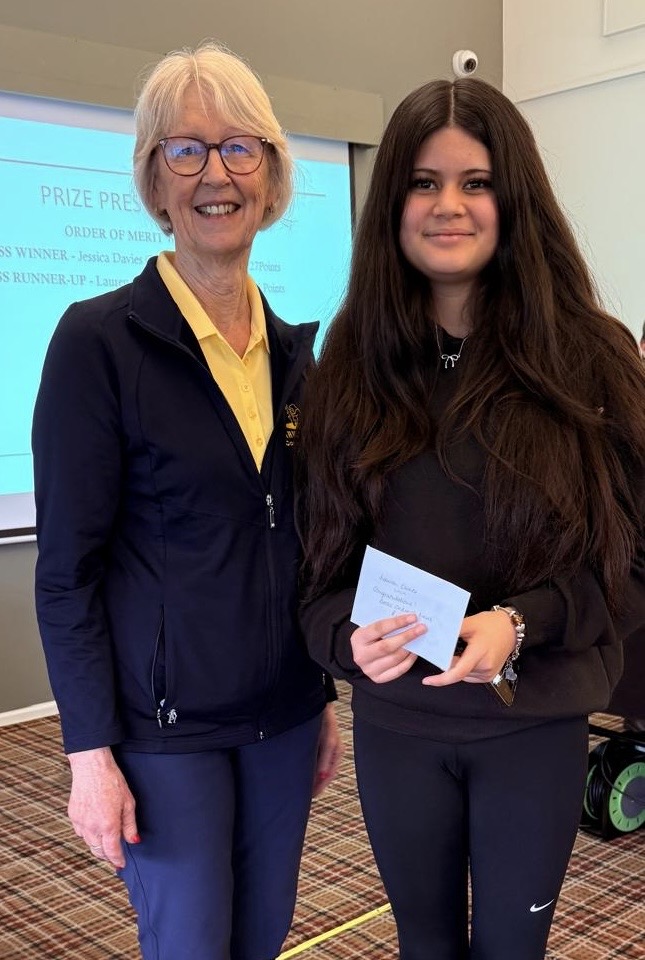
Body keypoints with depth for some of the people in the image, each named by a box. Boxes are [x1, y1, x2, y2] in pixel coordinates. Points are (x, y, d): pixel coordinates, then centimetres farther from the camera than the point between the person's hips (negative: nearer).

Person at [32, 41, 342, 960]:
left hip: (283, 712, 5)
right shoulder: (99, 339, -12)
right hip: (165, 720, -5)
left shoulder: (293, 348, 6)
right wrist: (90, 752, -13)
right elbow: (67, 565, -12)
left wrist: (325, 695, 13)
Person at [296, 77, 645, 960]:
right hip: (395, 725, 2)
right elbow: (320, 555, 1)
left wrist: (520, 623, -21)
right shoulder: (352, 367, -1)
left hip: (535, 728, -1)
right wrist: (350, 635, -19)